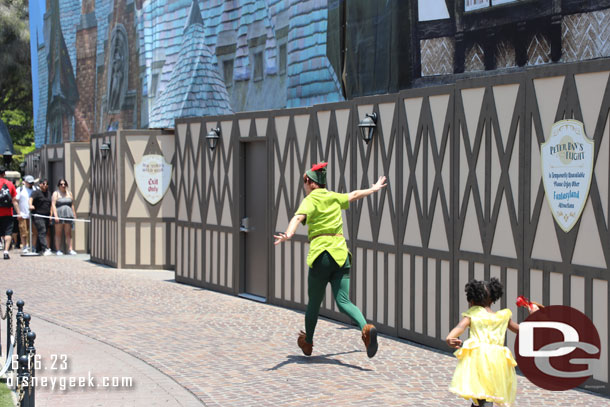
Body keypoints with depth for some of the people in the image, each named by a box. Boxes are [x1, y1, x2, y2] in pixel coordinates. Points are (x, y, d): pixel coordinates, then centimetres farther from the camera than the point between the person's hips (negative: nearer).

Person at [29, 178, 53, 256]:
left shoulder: (48, 193, 18)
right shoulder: (37, 192, -4)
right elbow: (31, 198, -21)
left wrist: (50, 214, 18)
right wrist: (30, 205, -42)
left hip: (46, 216, 7)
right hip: (38, 215, -7)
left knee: (45, 232, 8)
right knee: (42, 231, -16)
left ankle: (38, 249, 17)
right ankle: (45, 249, -23)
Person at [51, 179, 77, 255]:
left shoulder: (69, 193, 16)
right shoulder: (56, 193, 4)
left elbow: (72, 205, 17)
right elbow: (53, 205, -5)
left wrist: (74, 215, 11)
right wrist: (55, 215, -16)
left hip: (68, 215, 3)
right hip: (59, 215, -3)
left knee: (68, 233, 1)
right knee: (58, 234, -1)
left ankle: (70, 250, -1)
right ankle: (58, 250, -1)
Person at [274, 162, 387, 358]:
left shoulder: (311, 200, -1)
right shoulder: (334, 198, 16)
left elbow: (298, 217, -23)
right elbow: (355, 194, 36)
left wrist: (288, 235, -41)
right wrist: (374, 188, 55)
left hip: (321, 254, -5)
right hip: (341, 253, 5)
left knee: (314, 303, 11)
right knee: (343, 301, -3)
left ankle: (308, 342, 28)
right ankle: (366, 328, -29)